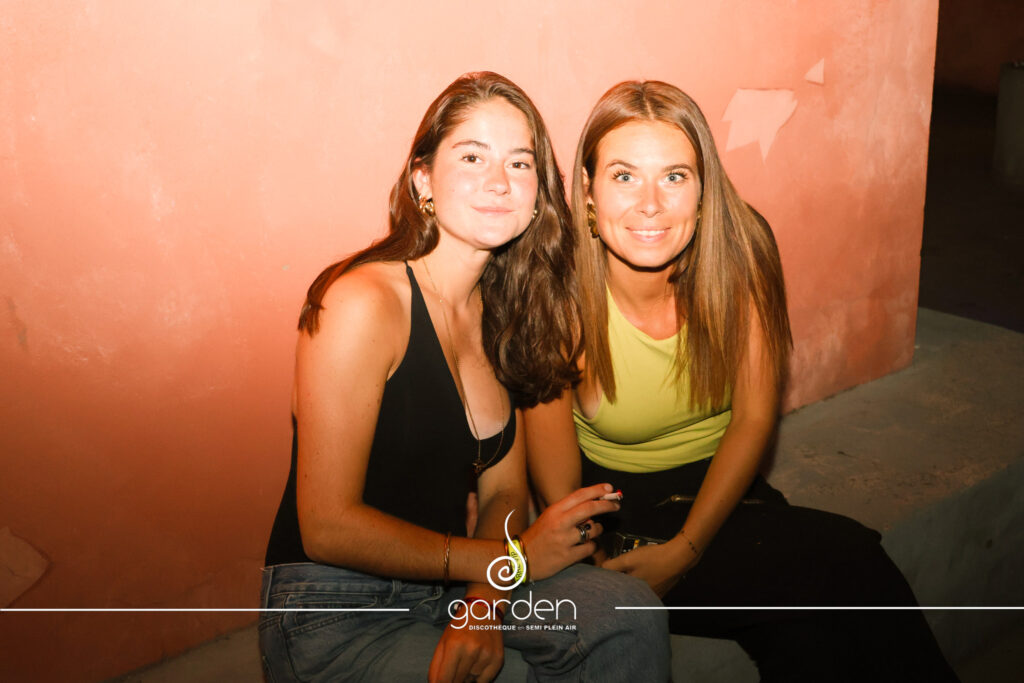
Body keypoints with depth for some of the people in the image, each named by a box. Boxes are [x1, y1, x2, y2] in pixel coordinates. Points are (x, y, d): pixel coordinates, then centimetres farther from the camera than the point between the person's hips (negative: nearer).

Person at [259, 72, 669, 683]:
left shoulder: (502, 309, 4)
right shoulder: (363, 302, -19)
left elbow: (503, 491, 5)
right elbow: (328, 527, -19)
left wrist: (483, 609, -16)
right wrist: (511, 558, -14)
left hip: (450, 588, 6)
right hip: (336, 617, -6)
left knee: (633, 620, -15)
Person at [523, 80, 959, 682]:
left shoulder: (740, 250, -13)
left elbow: (753, 420, -9)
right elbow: (553, 474, -11)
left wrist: (686, 549, -17)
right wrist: (593, 563, -28)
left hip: (721, 491, 3)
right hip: (613, 507, -3)